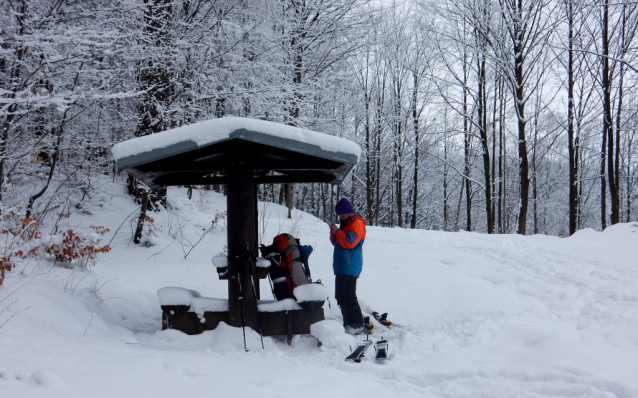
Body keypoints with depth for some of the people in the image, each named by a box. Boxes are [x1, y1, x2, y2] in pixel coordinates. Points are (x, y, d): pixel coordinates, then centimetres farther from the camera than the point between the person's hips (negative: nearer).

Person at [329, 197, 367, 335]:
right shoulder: (345, 224, 20)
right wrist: (333, 233, 4)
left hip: (350, 267, -10)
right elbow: (336, 243, 23)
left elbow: (350, 242, -22)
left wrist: (337, 232, -13)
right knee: (341, 296, 13)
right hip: (341, 266, 10)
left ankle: (357, 325, -11)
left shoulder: (357, 224, -10)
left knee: (348, 296, -13)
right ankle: (348, 323, 19)